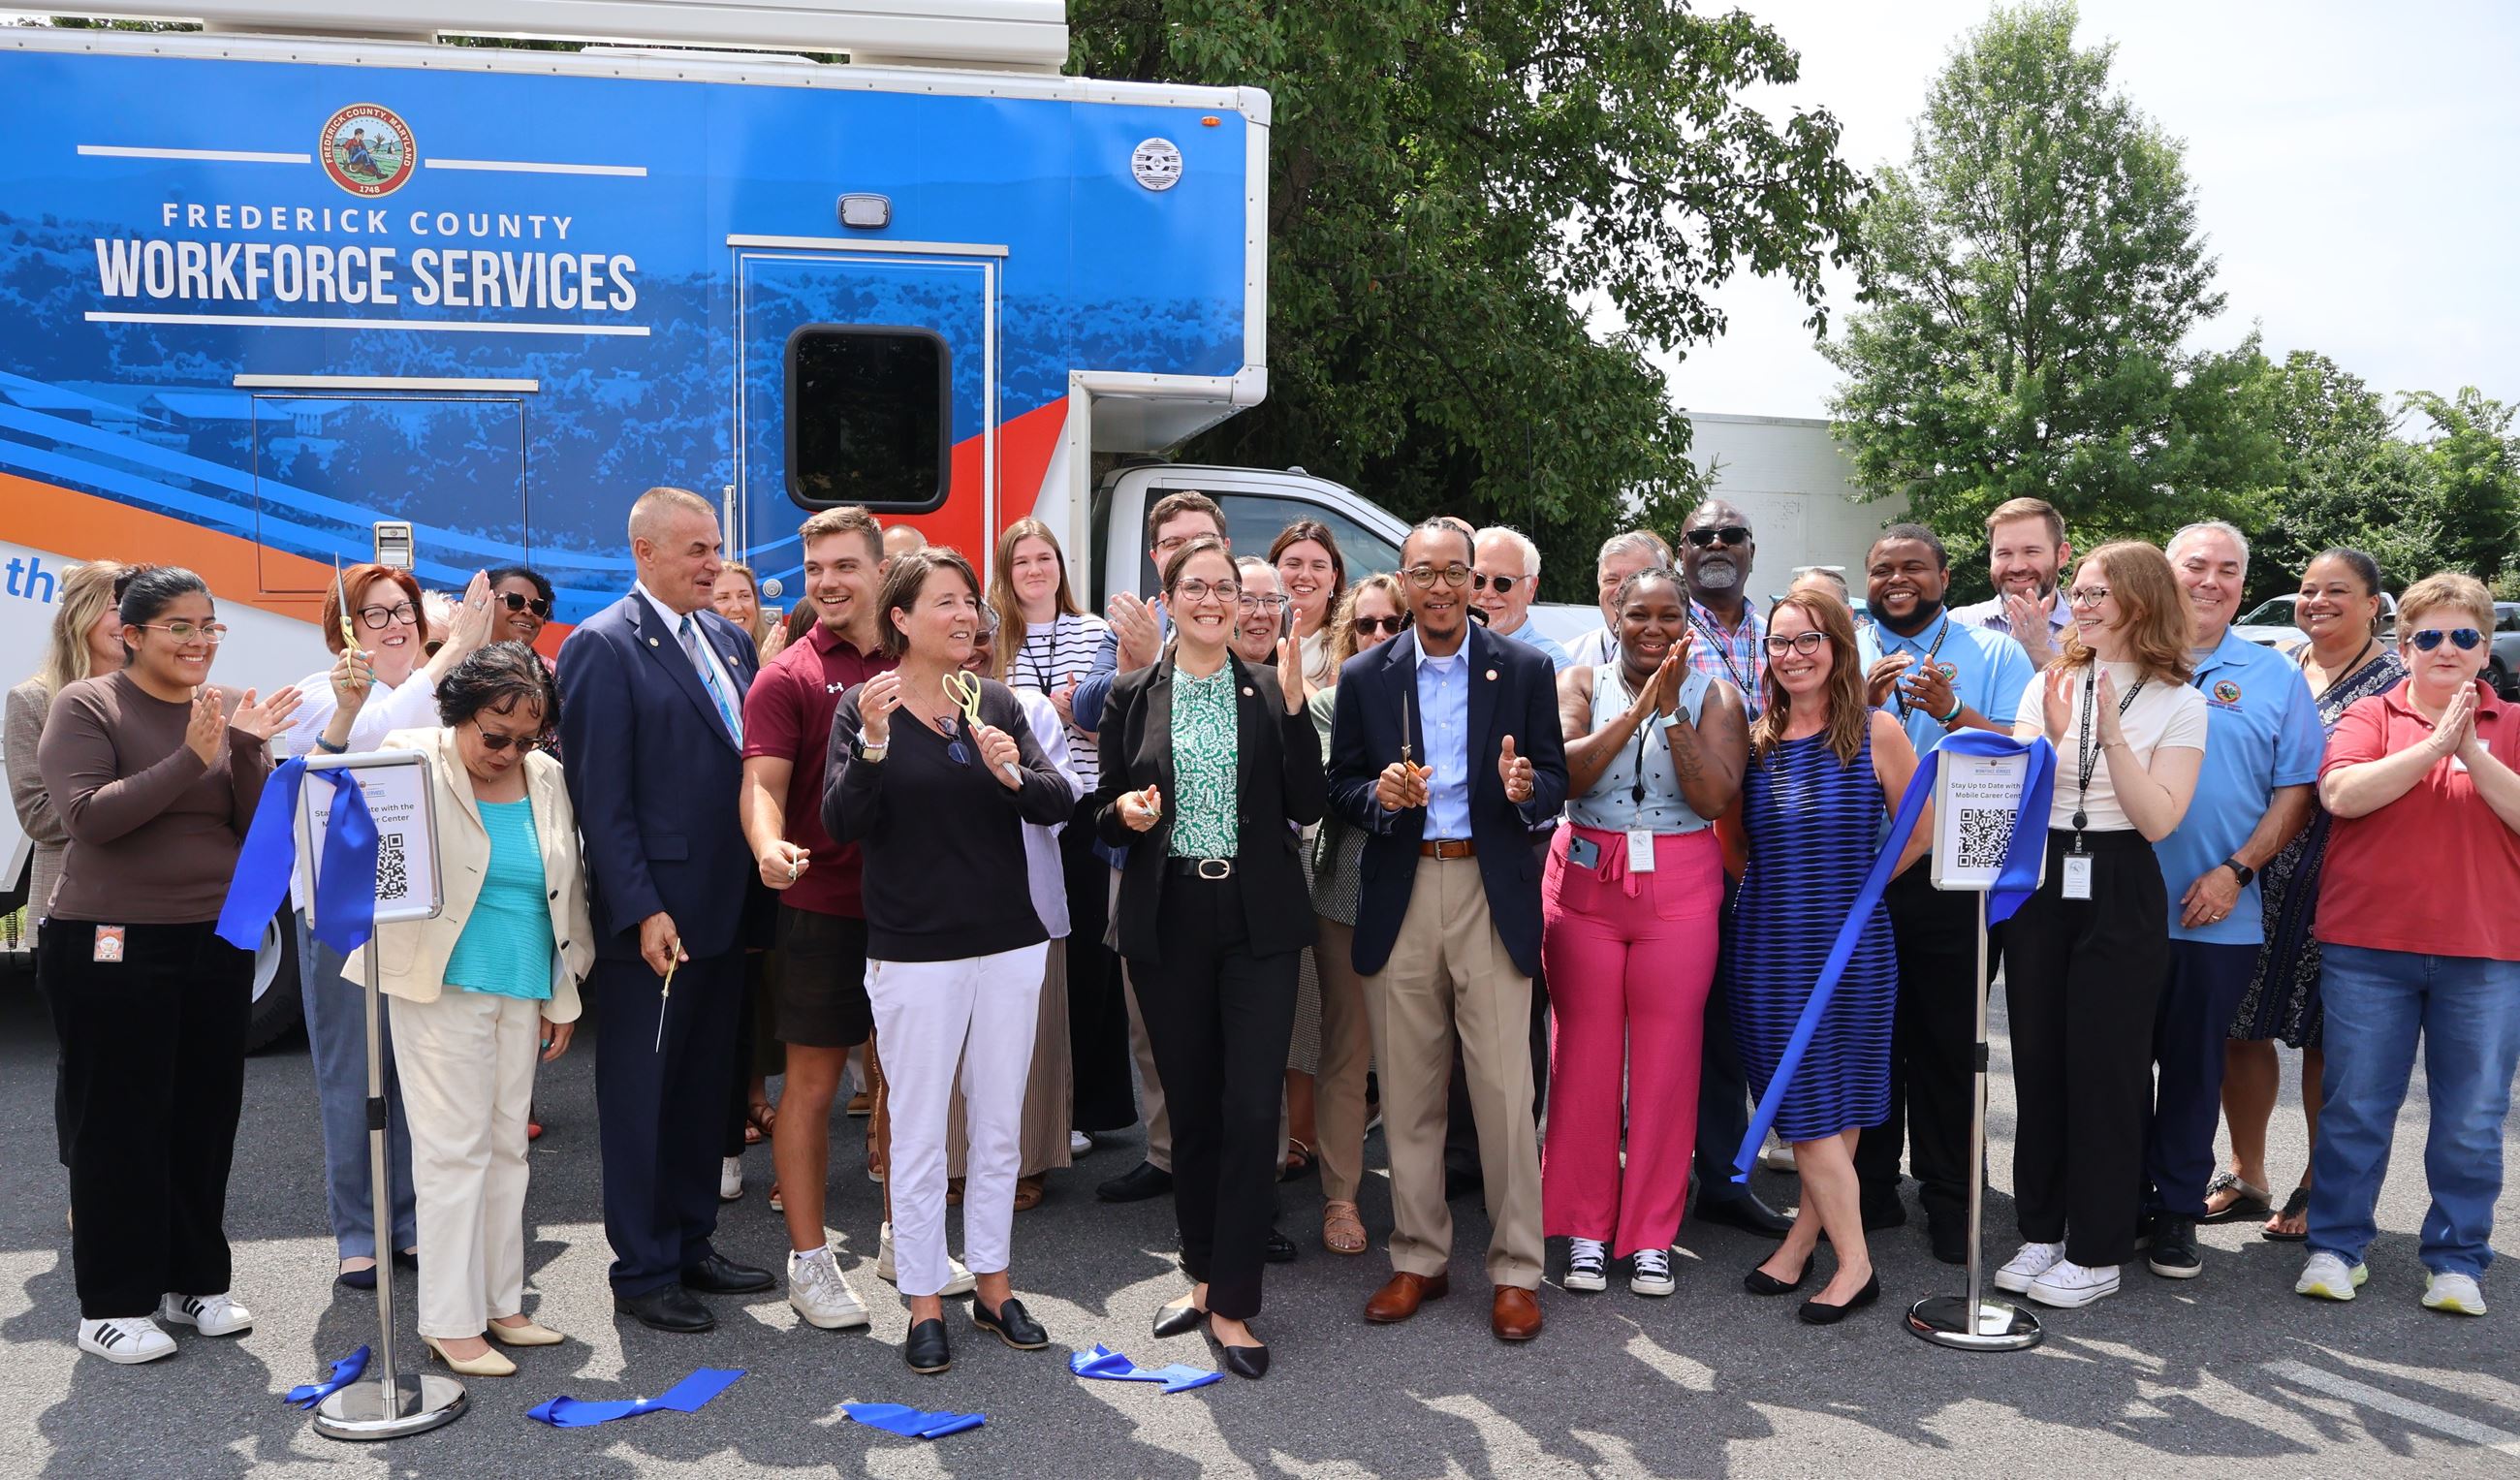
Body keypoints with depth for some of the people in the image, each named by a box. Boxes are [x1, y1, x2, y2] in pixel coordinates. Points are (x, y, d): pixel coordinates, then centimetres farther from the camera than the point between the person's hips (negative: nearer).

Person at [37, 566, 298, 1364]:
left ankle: (194, 1280, 25)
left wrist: (247, 748, -16)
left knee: (206, 1117, 11)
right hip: (111, 947, -4)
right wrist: (190, 759, -25)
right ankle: (112, 1305, 14)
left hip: (218, 942, 5)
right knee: (118, 1126, 2)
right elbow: (88, 816, -18)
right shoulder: (86, 706, -6)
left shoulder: (231, 709, 5)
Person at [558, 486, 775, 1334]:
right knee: (642, 1097, 5)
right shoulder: (603, 646, -10)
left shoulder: (728, 638, 11)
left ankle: (692, 1245, 30)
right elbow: (600, 796, -14)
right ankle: (642, 1274, 17)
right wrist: (642, 910, -18)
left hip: (726, 909, 7)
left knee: (704, 1088, 17)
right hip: (654, 916, -7)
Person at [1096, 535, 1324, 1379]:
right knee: (1190, 1107, 10)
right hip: (1168, 921, 1)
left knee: (1252, 1109, -6)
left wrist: (1293, 703, -12)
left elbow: (1305, 808, -3)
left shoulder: (1269, 690, 4)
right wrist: (1126, 813, -13)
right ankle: (1204, 1274, 28)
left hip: (1257, 920, -1)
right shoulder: (1134, 697, 6)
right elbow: (1107, 816, 10)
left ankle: (1231, 1304, 5)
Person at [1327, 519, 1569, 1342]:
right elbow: (1339, 789, 8)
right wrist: (1378, 794, -14)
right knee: (1407, 1091, 9)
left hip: (1491, 896, -2)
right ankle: (1418, 1261, 23)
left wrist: (1526, 790, -19)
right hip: (1399, 901, 2)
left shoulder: (1525, 670, 4)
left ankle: (1515, 1272, 11)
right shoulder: (1365, 677, 7)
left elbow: (1556, 782, 4)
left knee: (1504, 1089, -2)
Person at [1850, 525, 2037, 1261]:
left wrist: (1953, 712, -21)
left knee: (1950, 1044, 2)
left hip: (1954, 880, -2)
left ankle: (1949, 1199, 15)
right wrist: (1863, 700, -14)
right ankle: (1870, 1189, 22)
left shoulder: (1995, 656, 6)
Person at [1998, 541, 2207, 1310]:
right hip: (2040, 881, 4)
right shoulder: (2050, 685, 7)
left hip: (2120, 894, -4)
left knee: (2105, 1069, 2)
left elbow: (2159, 818, -12)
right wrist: (2050, 736, -18)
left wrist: (2110, 732, -21)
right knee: (2038, 1062, 9)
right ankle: (2041, 1231, 22)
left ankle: (2096, 1252, 14)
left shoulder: (2178, 702, -3)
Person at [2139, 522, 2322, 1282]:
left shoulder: (2275, 677, 6)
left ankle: (2179, 1209, 22)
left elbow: (2297, 790, 3)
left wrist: (2236, 872, -8)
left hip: (2219, 915, 0)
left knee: (2195, 1066, 9)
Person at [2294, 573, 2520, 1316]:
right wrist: (2433, 746, -15)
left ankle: (2456, 1261, 19)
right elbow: (2340, 794, -12)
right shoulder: (2371, 716, 5)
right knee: (2354, 1107, 5)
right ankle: (2336, 1247, 16)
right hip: (2369, 947, -1)